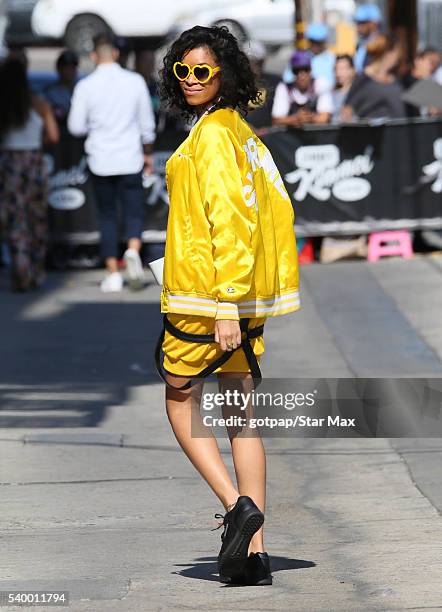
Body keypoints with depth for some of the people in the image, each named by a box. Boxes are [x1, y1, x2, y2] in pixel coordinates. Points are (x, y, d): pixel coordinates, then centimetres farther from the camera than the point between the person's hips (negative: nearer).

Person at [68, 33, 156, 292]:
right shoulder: (135, 81, -2)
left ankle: (113, 272, 5)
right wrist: (148, 153, 18)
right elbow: (147, 122, 5)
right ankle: (133, 250, -23)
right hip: (130, 159, 0)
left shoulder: (86, 86, -5)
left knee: (108, 217, 9)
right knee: (135, 212, 7)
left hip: (100, 161, 0)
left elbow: (76, 127, -2)